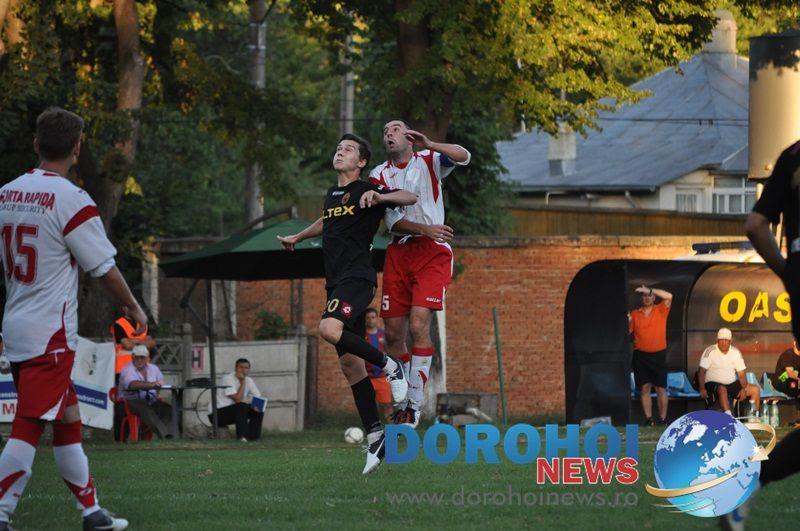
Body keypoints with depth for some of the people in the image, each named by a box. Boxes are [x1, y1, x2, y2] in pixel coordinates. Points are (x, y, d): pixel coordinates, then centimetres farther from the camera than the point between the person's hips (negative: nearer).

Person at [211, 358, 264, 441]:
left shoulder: (248, 381, 4)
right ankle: (242, 436, -33)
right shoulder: (228, 379, -19)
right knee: (241, 406, -32)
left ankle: (253, 437, -2)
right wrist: (242, 382, -21)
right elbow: (238, 399, -26)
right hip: (218, 414, -8)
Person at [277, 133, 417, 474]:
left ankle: (390, 366, -14)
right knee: (349, 362, 2)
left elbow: (410, 197, -13)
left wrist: (378, 197, -29)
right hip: (336, 282, 8)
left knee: (329, 328, -33)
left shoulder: (366, 191, -3)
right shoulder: (332, 195, 20)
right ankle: (374, 436, 4)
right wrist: (297, 238, 54)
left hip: (358, 277, -8)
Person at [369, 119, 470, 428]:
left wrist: (430, 145, -28)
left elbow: (464, 157, -14)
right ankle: (401, 403, 14)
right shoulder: (379, 175, 9)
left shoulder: (428, 161, 5)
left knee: (418, 325, -18)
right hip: (398, 254, 3)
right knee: (394, 332, 0)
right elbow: (393, 221, -3)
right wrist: (425, 229, -20)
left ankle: (415, 404, -15)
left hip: (432, 253, -3)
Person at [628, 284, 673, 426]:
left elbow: (668, 296, -12)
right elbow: (628, 331, 8)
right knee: (644, 388, 0)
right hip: (641, 355, 1)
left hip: (658, 355, -1)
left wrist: (650, 290, -14)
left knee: (661, 388, -1)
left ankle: (663, 418, 1)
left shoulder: (660, 310, 3)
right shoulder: (635, 314, 9)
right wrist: (628, 322, -12)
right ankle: (648, 418, 2)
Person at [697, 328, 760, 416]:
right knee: (722, 390, -40)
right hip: (713, 384, -6)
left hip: (732, 384, 6)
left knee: (755, 389, -8)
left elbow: (741, 375, 5)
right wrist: (702, 389, -27)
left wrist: (744, 389, -14)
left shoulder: (735, 352, 5)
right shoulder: (710, 352, -8)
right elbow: (701, 371, -14)